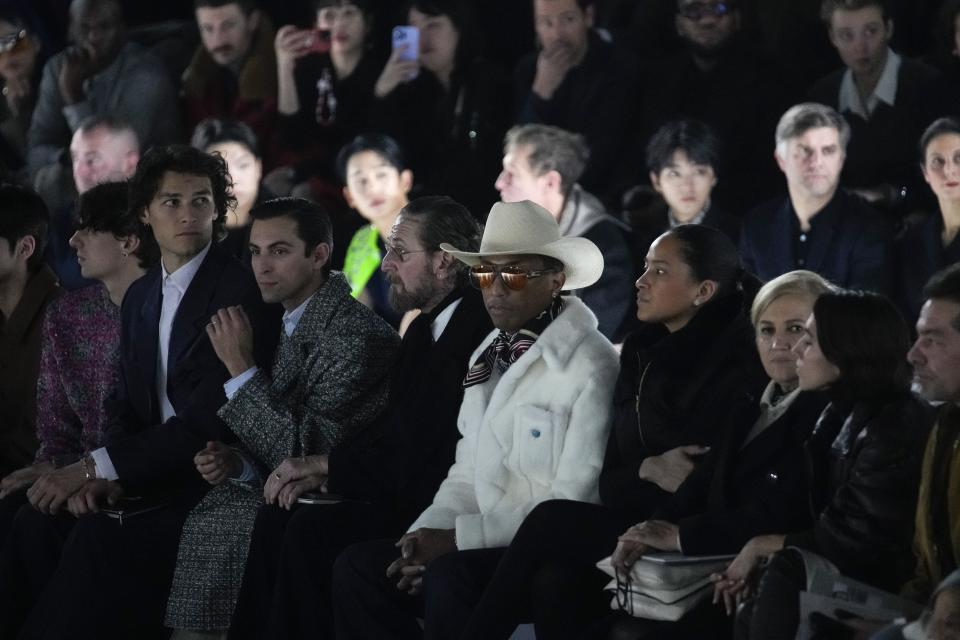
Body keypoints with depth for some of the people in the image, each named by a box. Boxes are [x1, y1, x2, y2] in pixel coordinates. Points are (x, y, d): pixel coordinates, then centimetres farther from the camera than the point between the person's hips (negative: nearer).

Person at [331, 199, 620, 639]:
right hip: (487, 548, 9)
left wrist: (459, 537, -17)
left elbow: (574, 502, -18)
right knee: (359, 566, -8)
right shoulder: (488, 355, 16)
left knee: (451, 578, -33)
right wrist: (428, 534, -3)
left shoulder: (590, 365, -12)